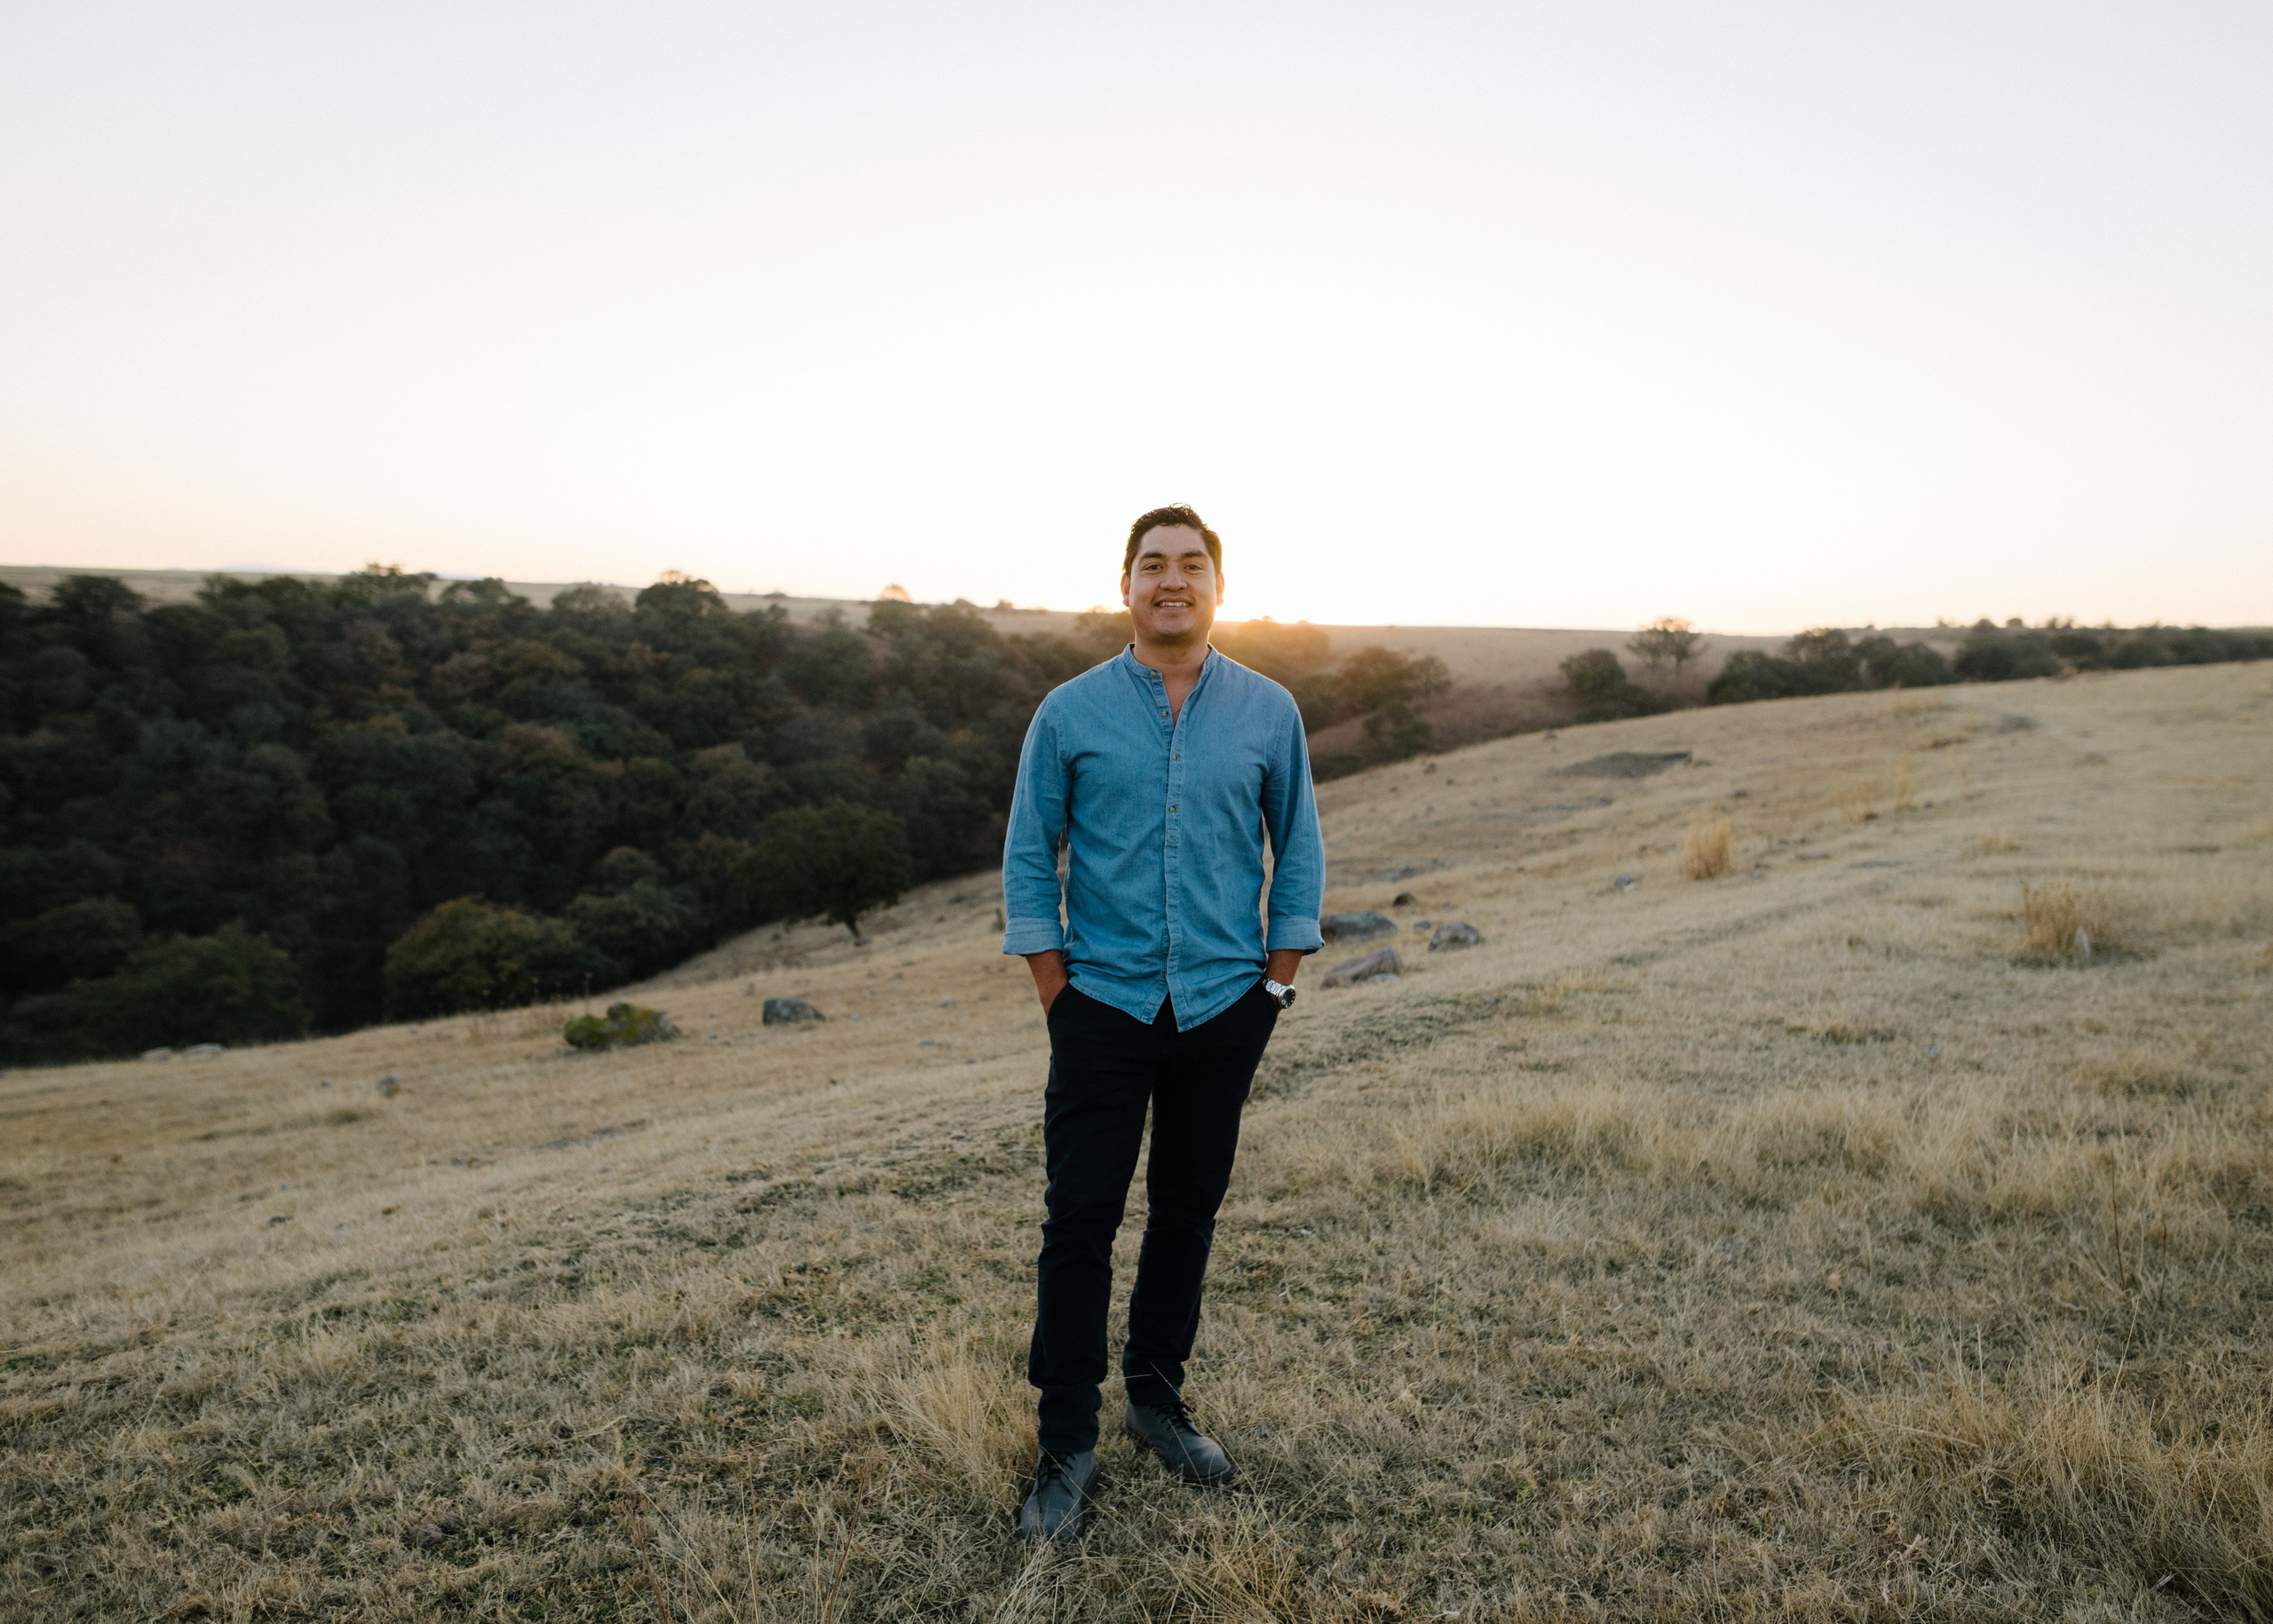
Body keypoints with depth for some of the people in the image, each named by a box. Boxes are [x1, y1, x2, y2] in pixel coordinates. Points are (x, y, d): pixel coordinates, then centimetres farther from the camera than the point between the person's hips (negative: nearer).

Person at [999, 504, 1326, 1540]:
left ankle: (1157, 1398, 33)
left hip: (1224, 1007, 2)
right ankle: (1067, 1444, 16)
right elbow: (1028, 858, 1)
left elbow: (1299, 852, 8)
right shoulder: (1070, 713, -2)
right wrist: (1057, 996, -3)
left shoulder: (1269, 713, 2)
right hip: (1104, 1004, -1)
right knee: (1080, 1221, 1)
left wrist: (1276, 984, 3)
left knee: (1187, 1211, 13)